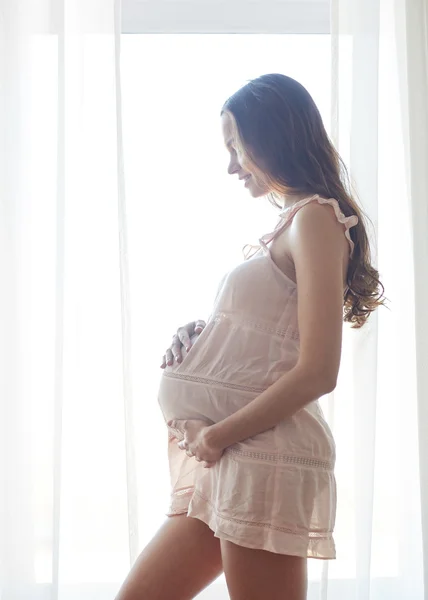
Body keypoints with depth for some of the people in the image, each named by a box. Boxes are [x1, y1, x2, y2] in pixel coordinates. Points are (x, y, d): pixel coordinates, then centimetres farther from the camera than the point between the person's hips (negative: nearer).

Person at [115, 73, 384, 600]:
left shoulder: (315, 219, -8)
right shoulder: (286, 226, 18)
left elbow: (317, 372, -16)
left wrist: (218, 435, -12)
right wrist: (199, 341, 5)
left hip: (265, 459, -9)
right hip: (224, 467, 9)